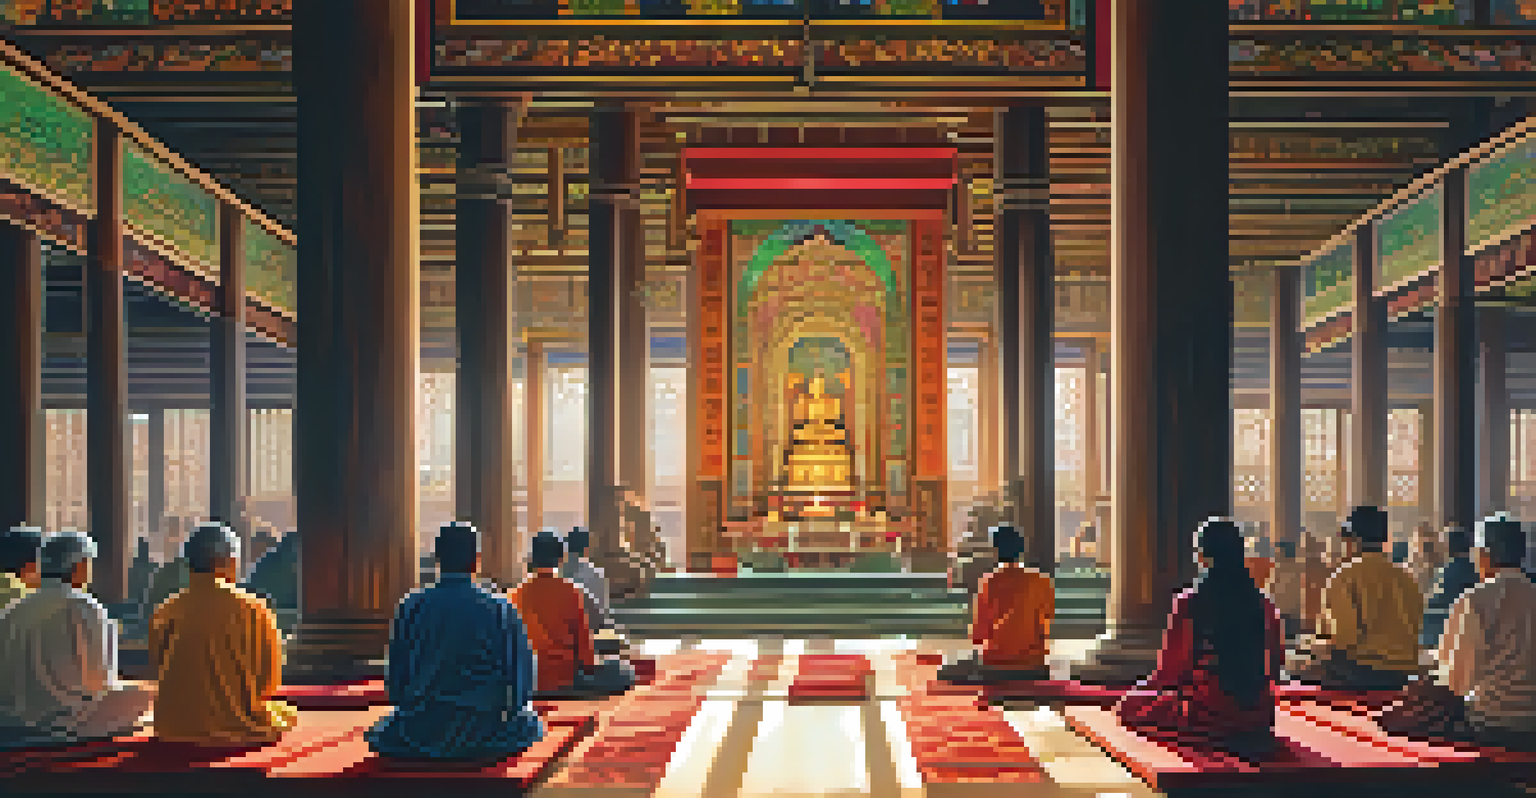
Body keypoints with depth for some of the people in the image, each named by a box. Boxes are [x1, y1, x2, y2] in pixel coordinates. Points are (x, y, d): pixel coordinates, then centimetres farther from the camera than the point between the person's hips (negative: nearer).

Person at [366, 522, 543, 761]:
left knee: (379, 730, 35)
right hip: (487, 741, 0)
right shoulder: (501, 611, -8)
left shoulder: (408, 608, -5)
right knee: (532, 722, 33)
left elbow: (396, 686, 1)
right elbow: (521, 685, -3)